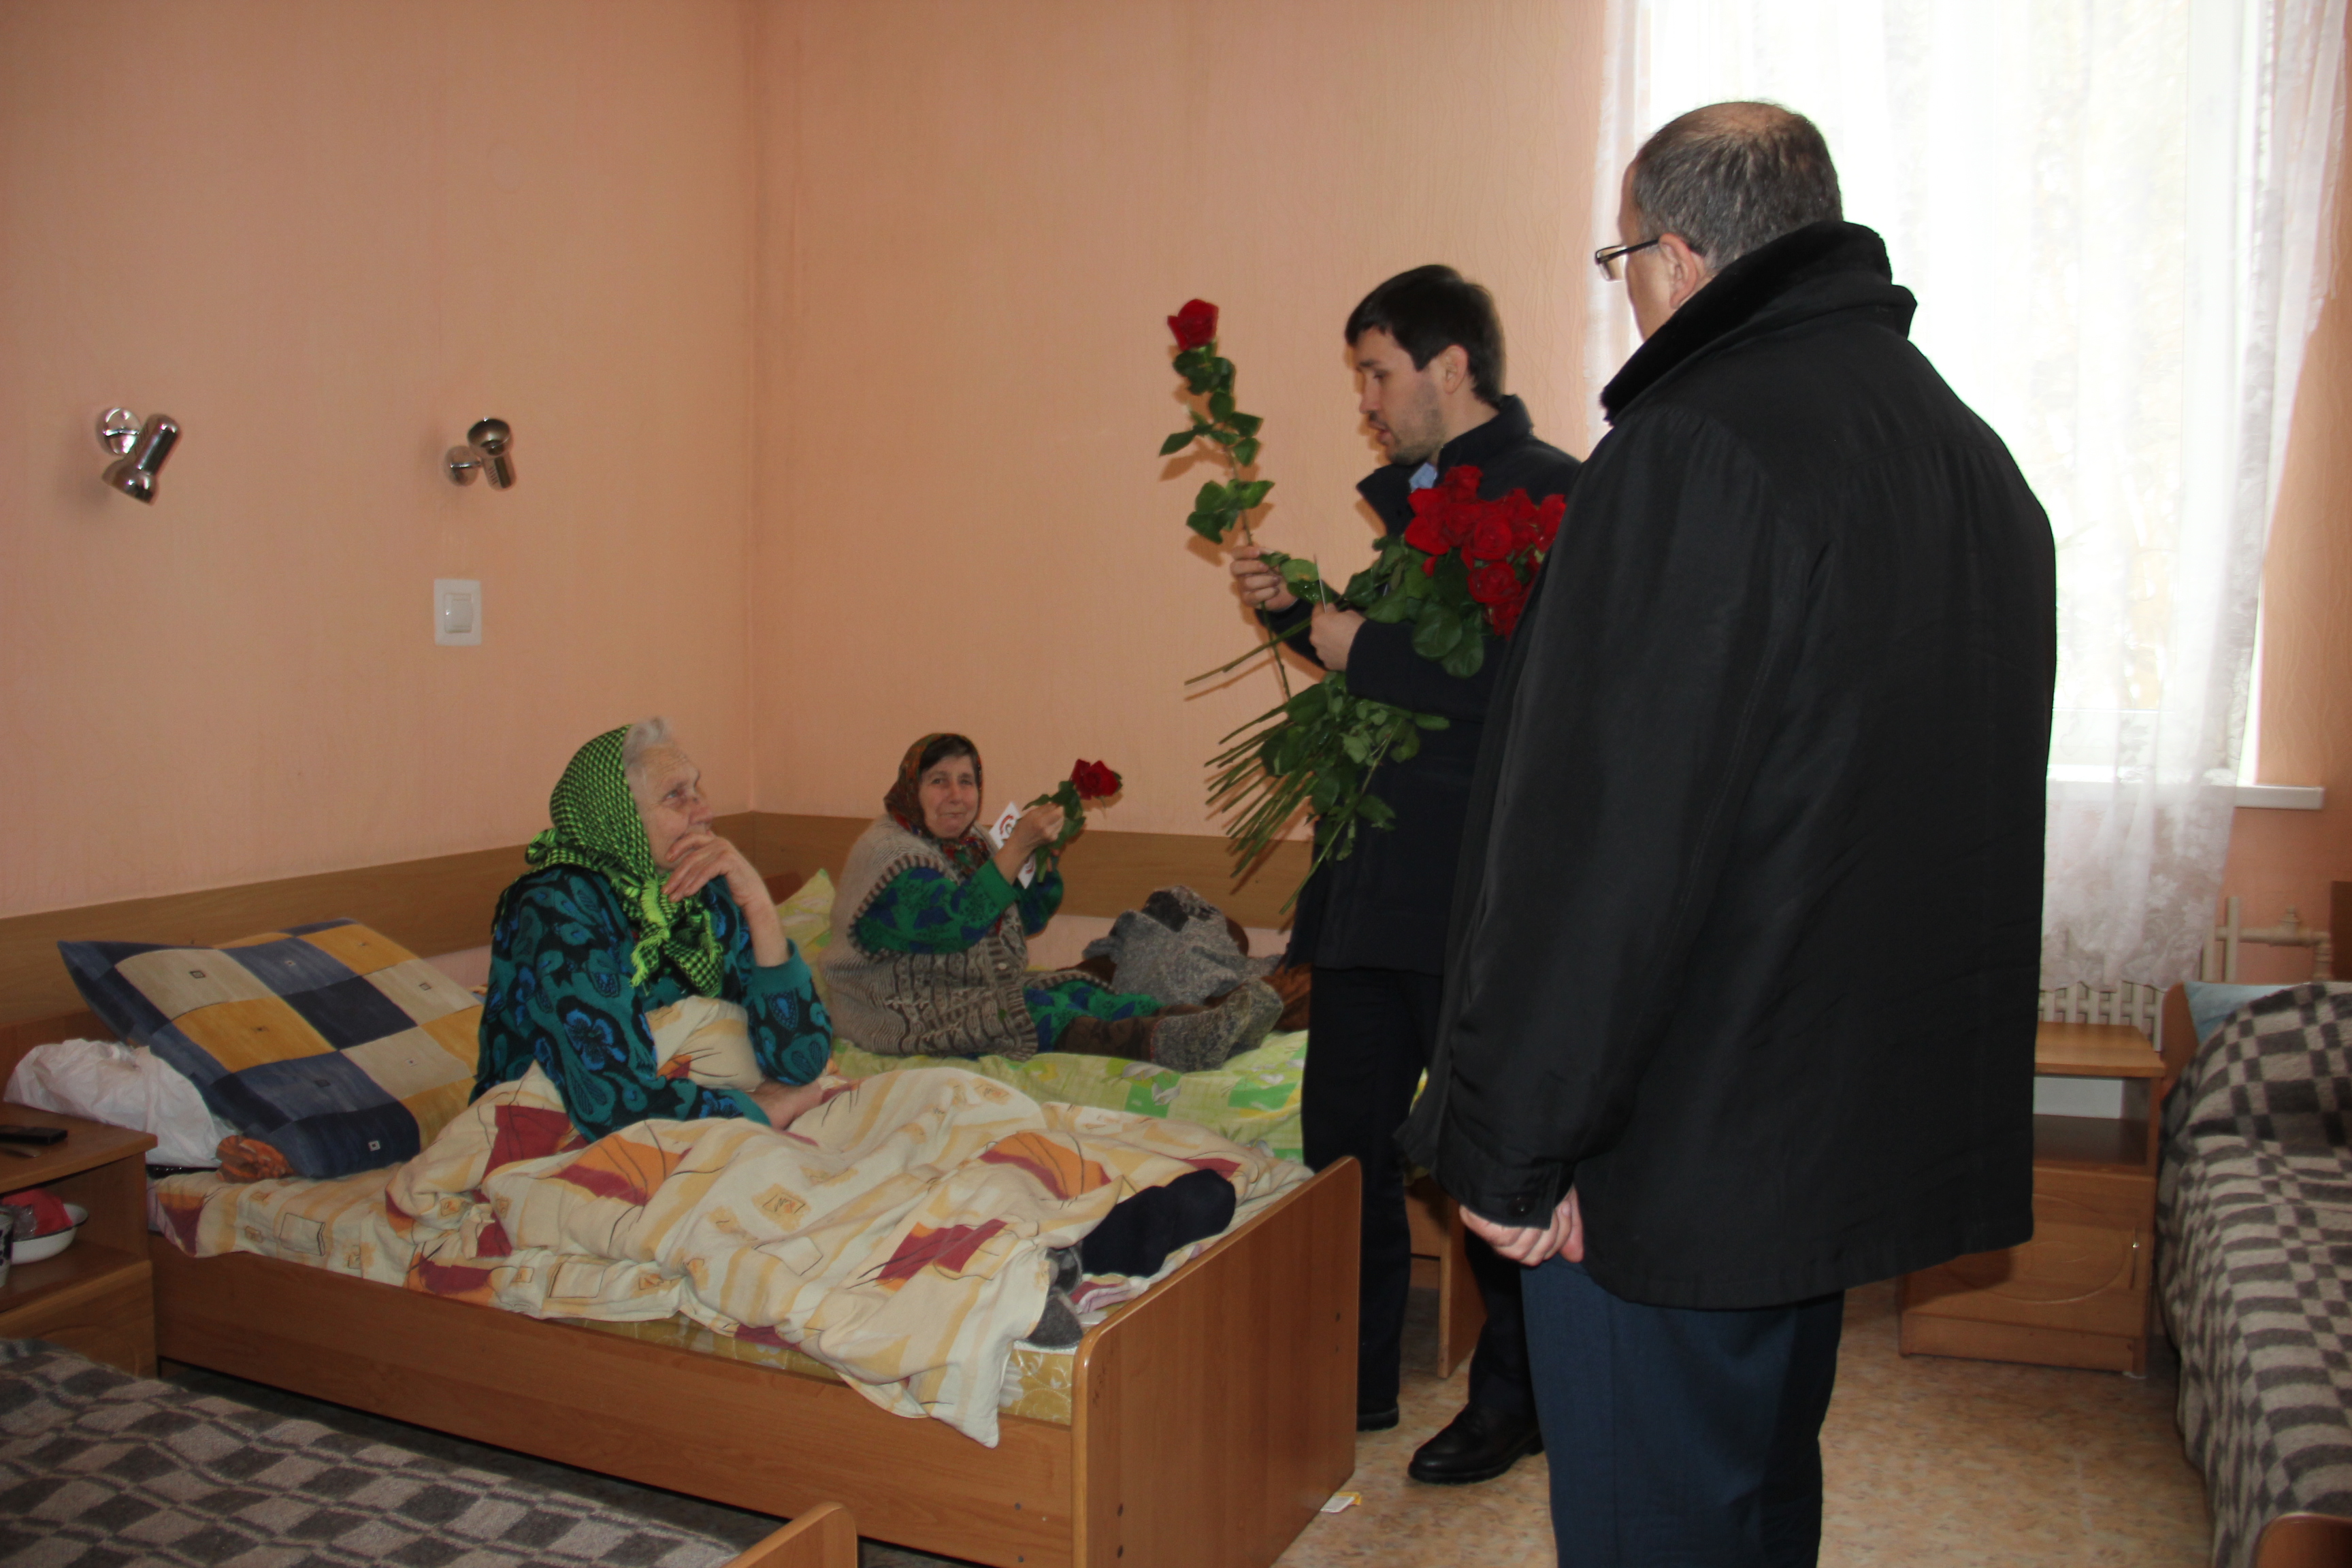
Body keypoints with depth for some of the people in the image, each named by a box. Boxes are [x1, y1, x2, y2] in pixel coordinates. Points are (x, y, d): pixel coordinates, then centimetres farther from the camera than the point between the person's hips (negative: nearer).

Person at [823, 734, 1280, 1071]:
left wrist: (1046, 854, 1)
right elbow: (955, 923, -27)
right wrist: (1019, 845, -27)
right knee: (1037, 1010, -32)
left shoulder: (970, 842, 15)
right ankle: (1163, 1042, -57)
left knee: (1078, 993, -19)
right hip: (908, 1009, -8)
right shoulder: (885, 849, -12)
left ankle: (1216, 1022, -41)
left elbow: (1027, 919, 19)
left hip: (984, 987, 8)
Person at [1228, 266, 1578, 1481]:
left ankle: (1514, 1401, 27)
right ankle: (1355, 1381, 32)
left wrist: (1364, 650, -18)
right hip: (1374, 880, 9)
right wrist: (1297, 612, 7)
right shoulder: (1415, 494, 16)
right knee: (1344, 1139, 15)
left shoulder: (1550, 493, -12)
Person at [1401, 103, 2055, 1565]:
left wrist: (1517, 1139, -17)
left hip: (1687, 1147, -9)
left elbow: (1599, 834, -24)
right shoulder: (1976, 459, 10)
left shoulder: (1696, 452, -20)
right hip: (1875, 1112, 9)